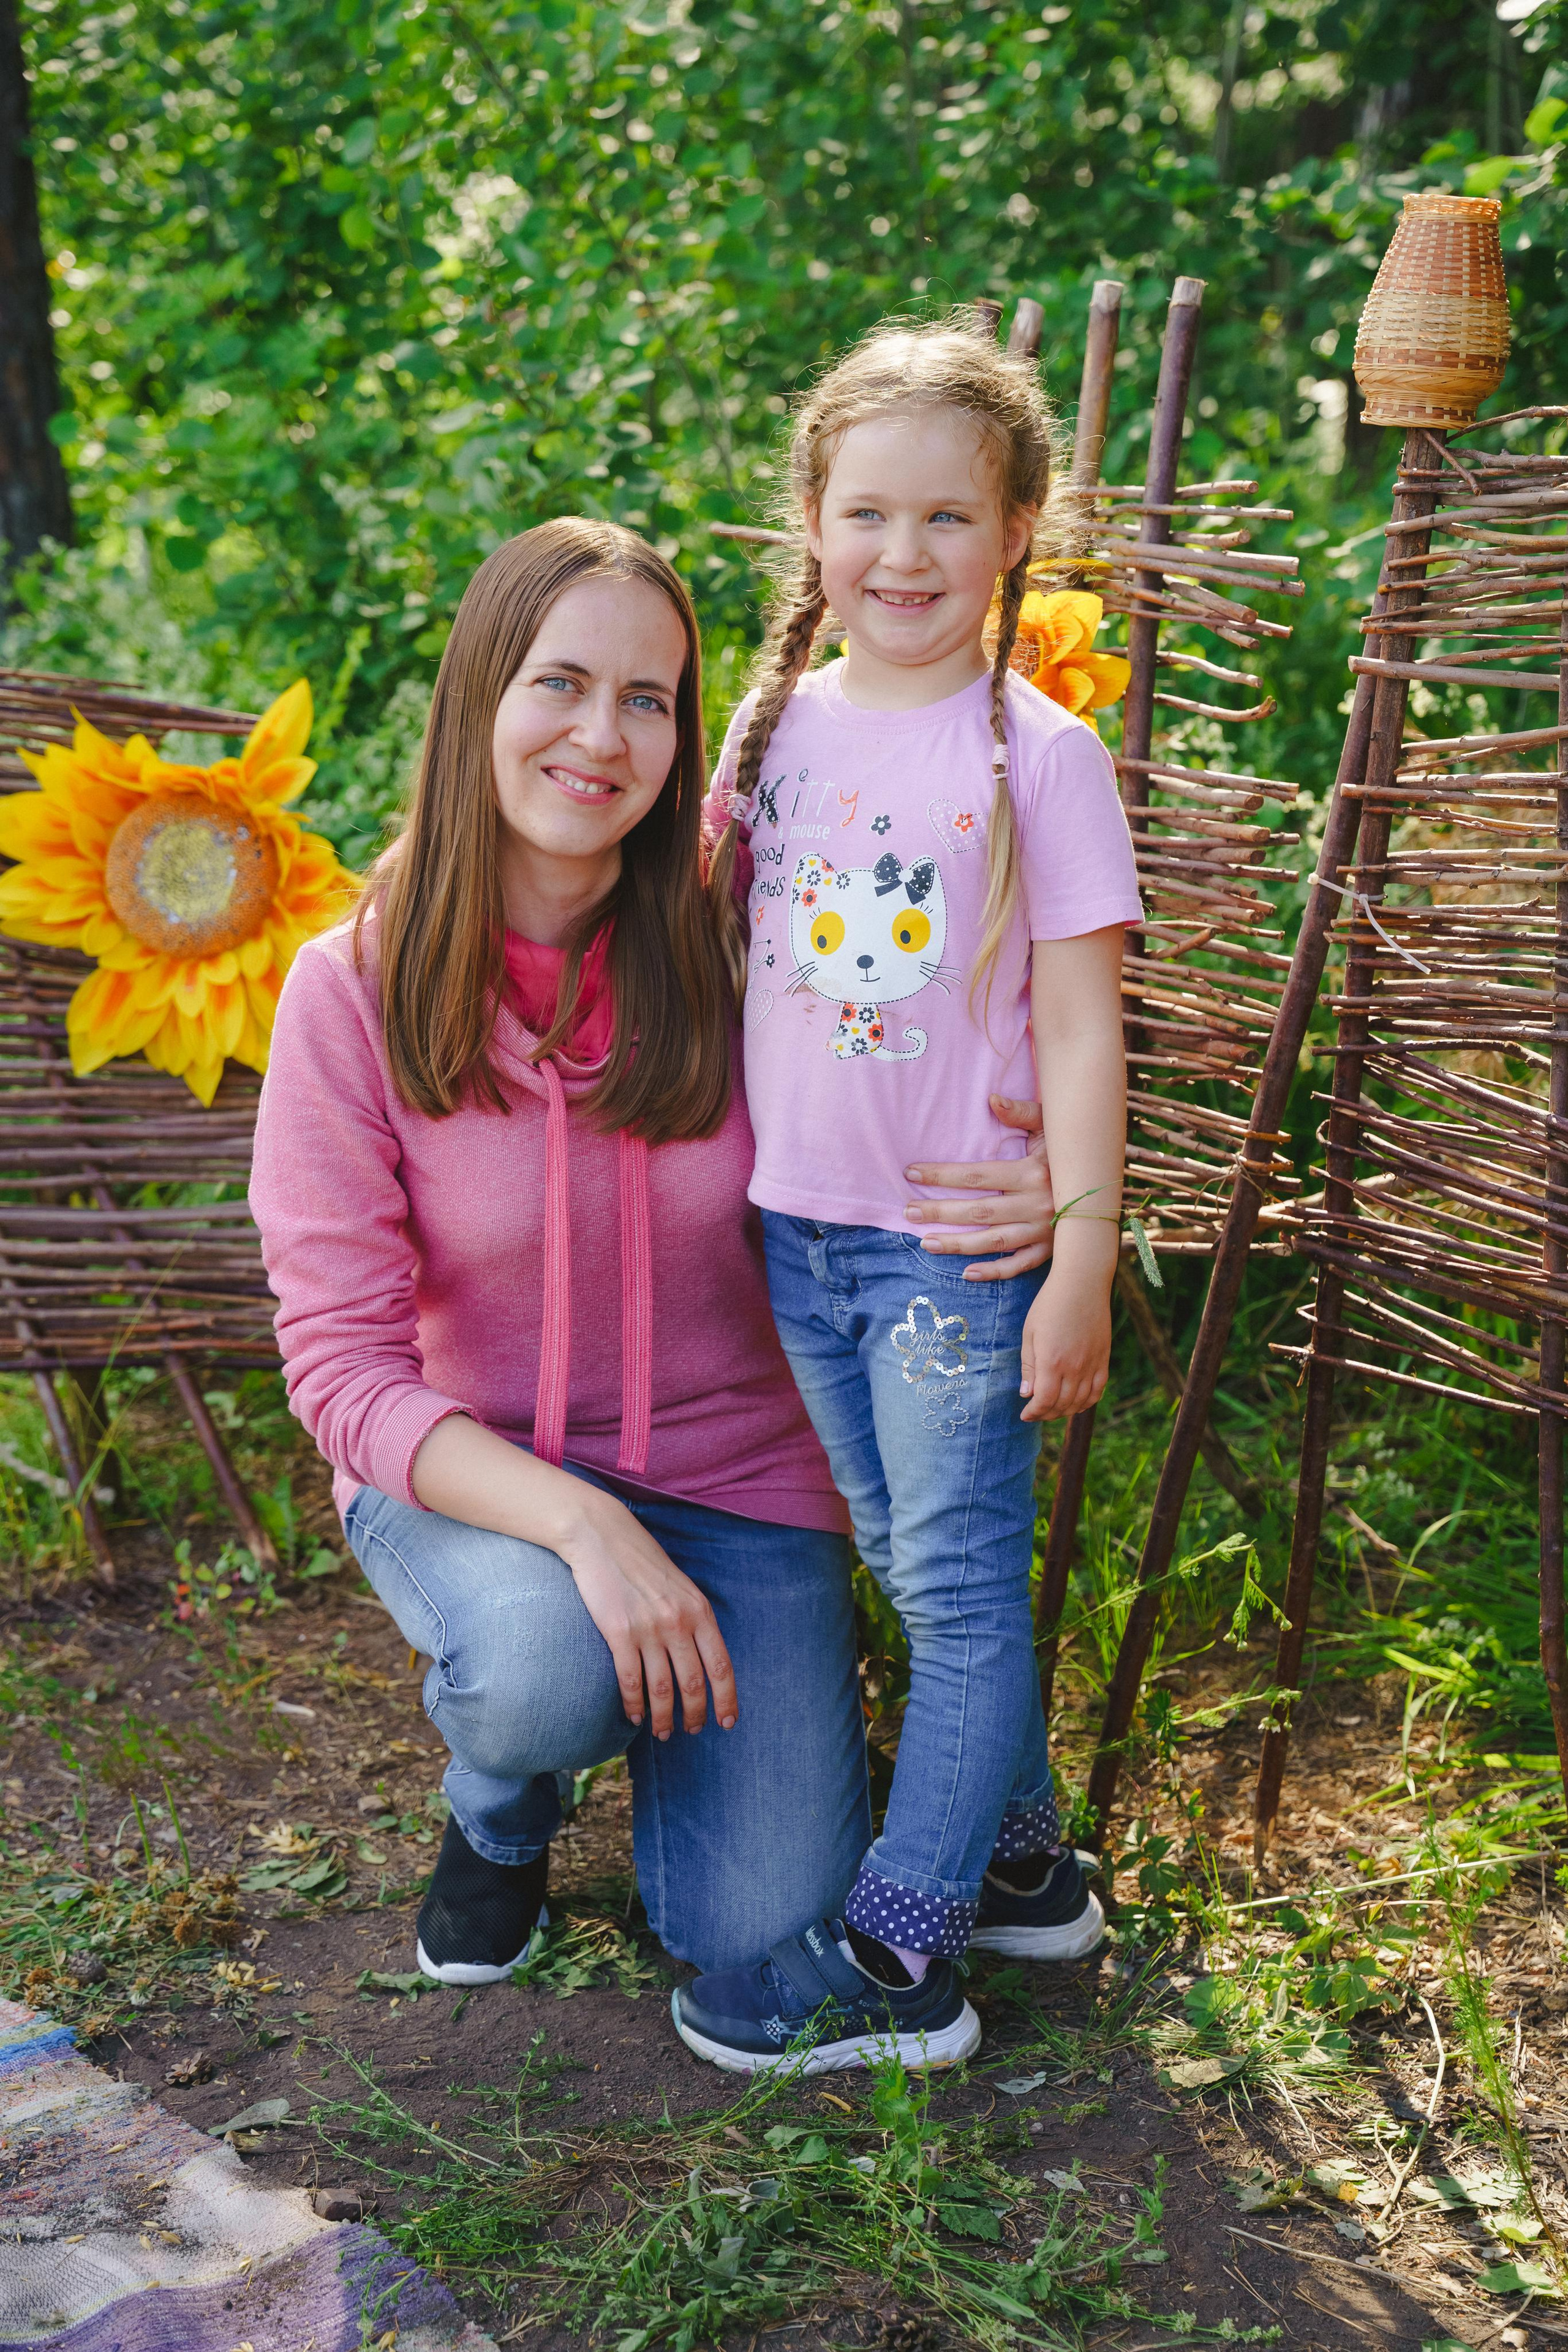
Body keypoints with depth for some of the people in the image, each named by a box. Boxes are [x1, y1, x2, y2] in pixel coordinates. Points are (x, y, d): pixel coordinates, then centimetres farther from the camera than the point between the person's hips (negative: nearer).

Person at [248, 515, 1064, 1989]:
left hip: (729, 1471, 1)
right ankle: (497, 1809, 4)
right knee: (541, 1669, -35)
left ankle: (664, 1689, 25)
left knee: (761, 1934, -8)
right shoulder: (355, 991, -15)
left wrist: (1011, 1214, -23)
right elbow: (343, 1367, -16)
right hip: (467, 1474, -1)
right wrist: (577, 1524, -31)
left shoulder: (727, 947, -11)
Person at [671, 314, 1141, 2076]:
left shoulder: (1036, 755, -10)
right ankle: (1019, 1860, 33)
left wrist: (1083, 1263, -13)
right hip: (798, 1225, 6)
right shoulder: (779, 723, 5)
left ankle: (897, 1952, 11)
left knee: (961, 1581, 3)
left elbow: (1079, 1033, -11)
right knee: (913, 1566, 16)